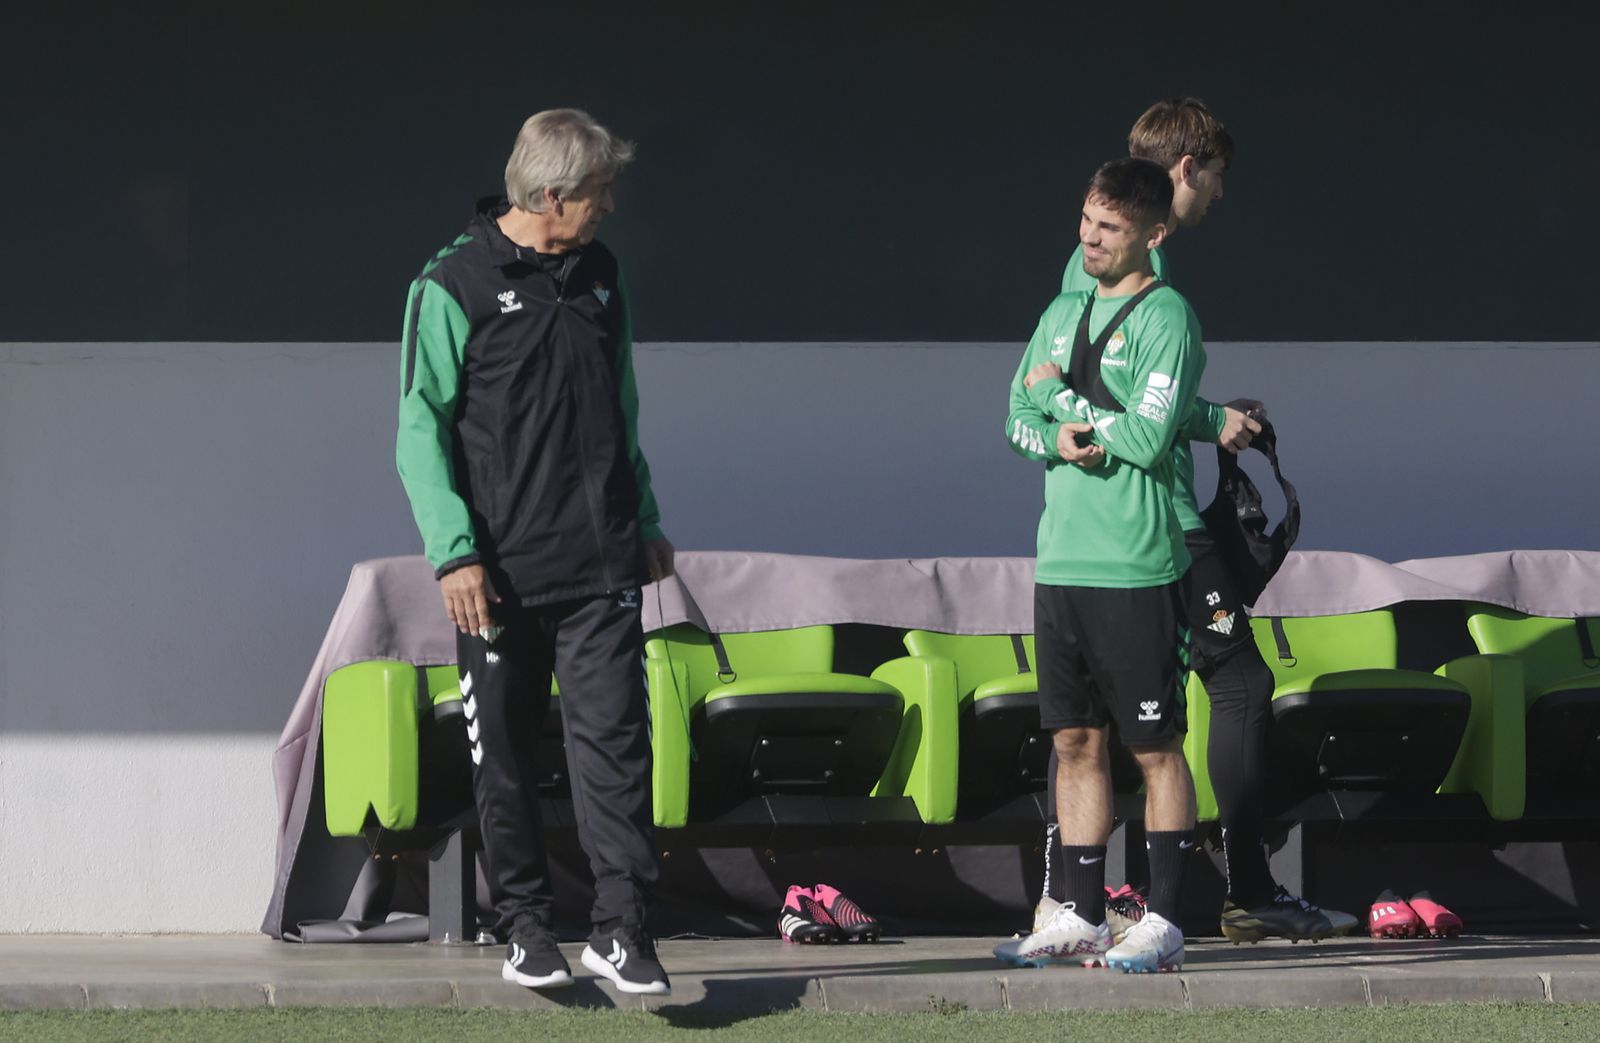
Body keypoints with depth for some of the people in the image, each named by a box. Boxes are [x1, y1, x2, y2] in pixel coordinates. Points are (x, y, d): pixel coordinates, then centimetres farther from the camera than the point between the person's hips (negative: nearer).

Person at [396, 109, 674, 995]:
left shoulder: (599, 276, 13)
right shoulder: (454, 286, -5)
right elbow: (421, 426, -6)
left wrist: (646, 523, 22)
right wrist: (453, 552, -14)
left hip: (601, 564, 4)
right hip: (499, 571, -3)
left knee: (613, 737, -7)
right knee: (505, 756, 5)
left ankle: (620, 928, -8)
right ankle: (524, 925, 16)